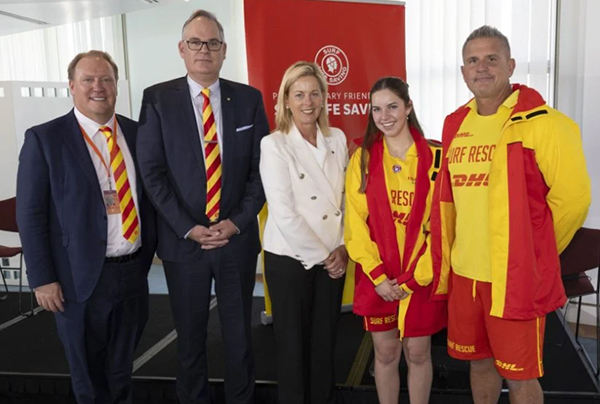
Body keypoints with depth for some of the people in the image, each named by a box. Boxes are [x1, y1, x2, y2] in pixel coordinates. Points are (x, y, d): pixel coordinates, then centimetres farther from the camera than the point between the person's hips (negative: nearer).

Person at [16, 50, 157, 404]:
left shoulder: (137, 133, 4)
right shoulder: (44, 139, -8)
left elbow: (149, 198, 8)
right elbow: (30, 215, -8)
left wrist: (148, 254, 4)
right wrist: (42, 279, -11)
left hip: (134, 271, 4)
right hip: (82, 277, -3)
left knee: (122, 370, 23)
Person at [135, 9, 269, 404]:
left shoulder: (249, 98, 2)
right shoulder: (158, 98, -1)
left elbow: (261, 167, 1)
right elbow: (152, 171, -5)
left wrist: (237, 221, -9)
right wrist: (187, 228, -12)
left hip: (237, 237, 1)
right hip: (183, 239, 0)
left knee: (239, 331, 13)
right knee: (190, 334, 13)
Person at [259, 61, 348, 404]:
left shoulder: (338, 139, 4)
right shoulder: (274, 145, -11)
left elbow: (347, 198, 7)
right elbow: (283, 214, -16)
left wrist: (343, 247, -2)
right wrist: (322, 255, -11)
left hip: (333, 257, 4)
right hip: (290, 258, -4)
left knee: (325, 341, 13)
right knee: (293, 344, 9)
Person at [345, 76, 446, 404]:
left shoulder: (434, 157, -4)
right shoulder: (362, 159, 0)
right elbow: (356, 222, -2)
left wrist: (415, 276, -10)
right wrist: (378, 276, -9)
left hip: (421, 277, -1)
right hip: (377, 278, 1)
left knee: (418, 353, 11)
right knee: (385, 353, 12)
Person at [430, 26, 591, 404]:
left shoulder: (542, 122, -12)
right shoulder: (455, 124, 8)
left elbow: (572, 196, -11)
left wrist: (533, 252, -1)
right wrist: (458, 252, 15)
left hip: (517, 275, -5)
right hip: (464, 273, 6)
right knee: (480, 361, 20)